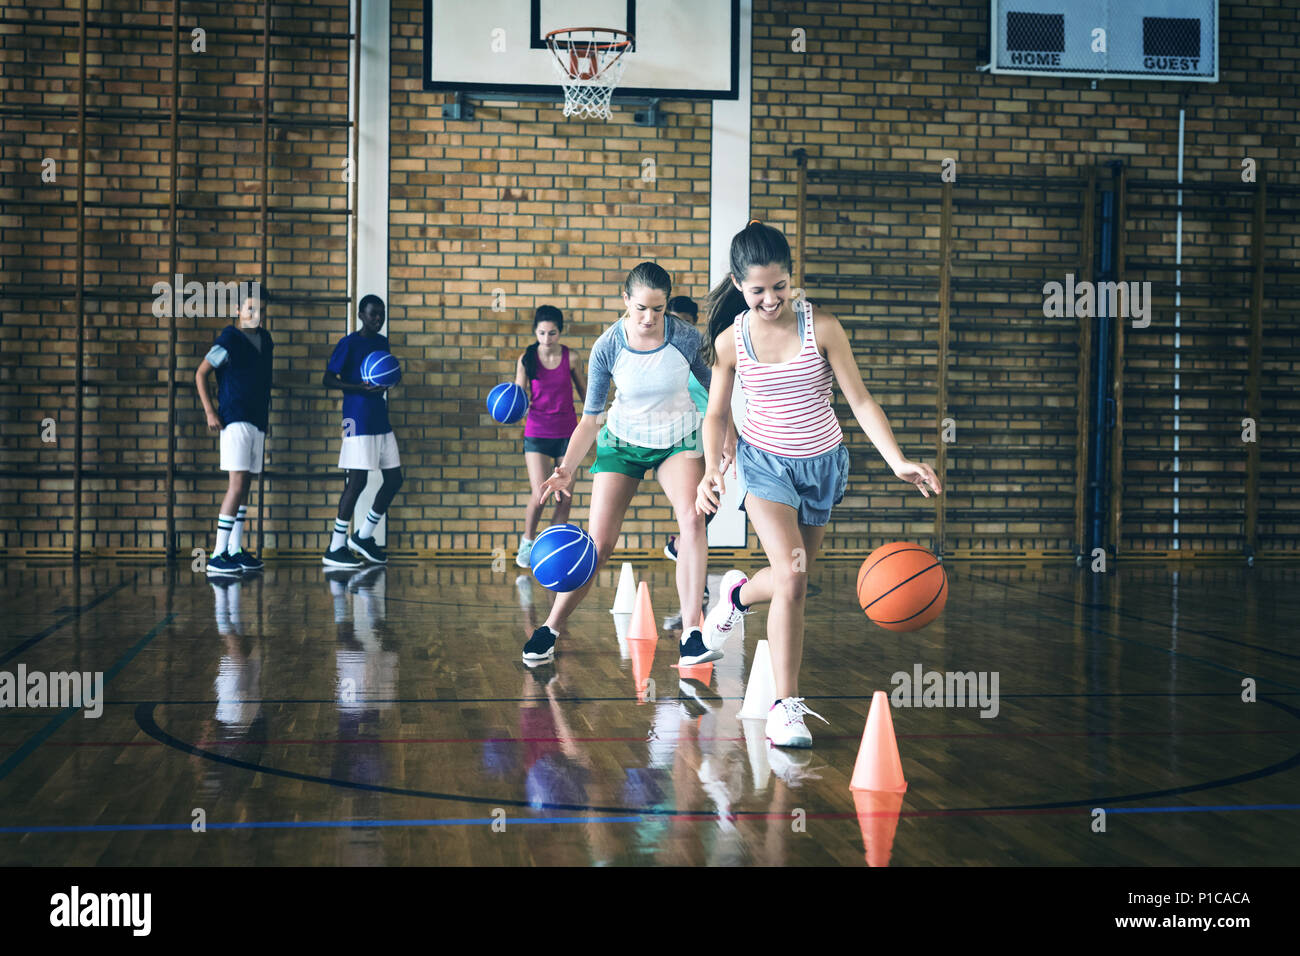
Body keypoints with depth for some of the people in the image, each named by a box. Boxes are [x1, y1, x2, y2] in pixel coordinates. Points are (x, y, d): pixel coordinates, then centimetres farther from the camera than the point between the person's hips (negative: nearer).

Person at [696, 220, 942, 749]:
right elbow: (716, 414, 3)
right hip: (765, 461, -2)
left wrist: (899, 461, -23)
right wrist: (711, 469, -15)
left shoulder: (821, 327, -14)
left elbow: (860, 399, -12)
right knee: (792, 577, -20)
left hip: (822, 463, 2)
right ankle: (786, 705, -12)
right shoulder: (730, 341, -10)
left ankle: (739, 592, 50)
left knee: (793, 579, 13)